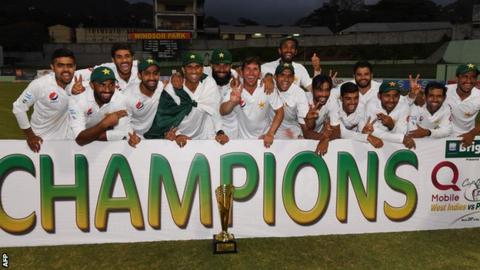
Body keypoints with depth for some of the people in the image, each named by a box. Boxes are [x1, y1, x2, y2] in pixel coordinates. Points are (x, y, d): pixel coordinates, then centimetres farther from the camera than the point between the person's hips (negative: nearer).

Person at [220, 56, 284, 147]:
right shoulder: (235, 91, -14)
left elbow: (279, 112, -7)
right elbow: (222, 112, -26)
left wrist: (270, 134, -16)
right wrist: (232, 102, -47)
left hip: (264, 137, 0)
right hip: (243, 138, 0)